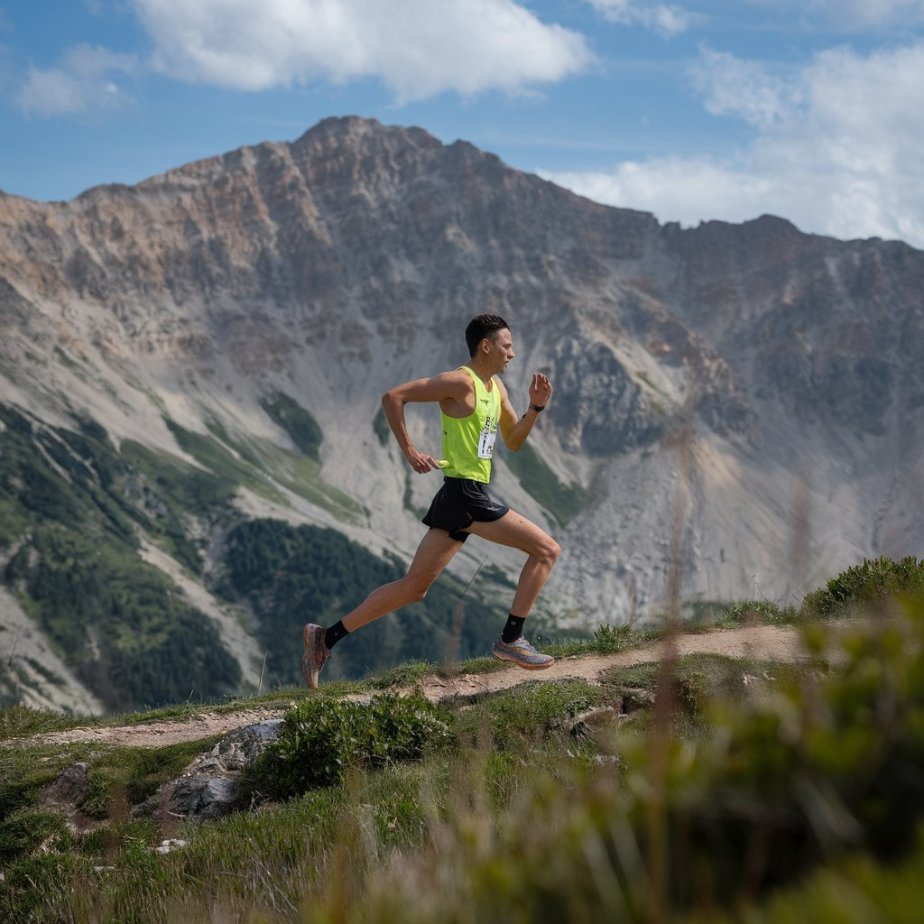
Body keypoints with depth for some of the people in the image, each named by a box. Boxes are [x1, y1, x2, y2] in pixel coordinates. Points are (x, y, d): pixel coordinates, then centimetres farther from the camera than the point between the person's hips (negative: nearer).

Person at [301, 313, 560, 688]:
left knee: (413, 587, 11)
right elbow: (393, 397, -14)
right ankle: (511, 640, -3)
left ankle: (326, 637, 13)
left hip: (464, 498, 10)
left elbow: (513, 441, 24)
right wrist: (409, 452, -15)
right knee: (546, 549, -6)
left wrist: (536, 407, 8)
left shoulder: (496, 387, 18)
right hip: (465, 493, -10)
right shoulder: (460, 382, -11)